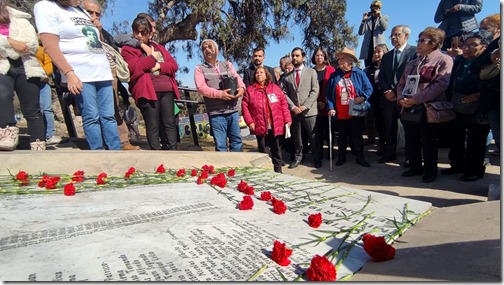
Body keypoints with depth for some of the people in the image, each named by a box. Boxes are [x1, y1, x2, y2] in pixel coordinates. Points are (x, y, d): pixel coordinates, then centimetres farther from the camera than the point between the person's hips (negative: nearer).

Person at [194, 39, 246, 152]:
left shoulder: (227, 64, 19)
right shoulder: (200, 68, 7)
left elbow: (237, 78, 11)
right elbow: (201, 88, -7)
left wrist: (241, 87, -13)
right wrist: (220, 94, -19)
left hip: (233, 110, 4)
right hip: (216, 113, -3)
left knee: (237, 141, 9)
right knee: (221, 145, -1)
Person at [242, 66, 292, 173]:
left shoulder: (275, 88, 5)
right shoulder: (250, 90, 2)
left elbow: (284, 104, 3)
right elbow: (245, 106, -1)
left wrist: (287, 120, -3)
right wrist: (249, 121, -10)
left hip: (275, 125, 1)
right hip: (259, 126, -1)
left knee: (276, 148, 10)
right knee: (262, 149, 10)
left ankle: (278, 169, 23)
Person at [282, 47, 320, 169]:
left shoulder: (311, 72, 5)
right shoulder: (287, 76, 12)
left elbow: (315, 91, -3)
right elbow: (285, 94, 7)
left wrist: (305, 106, -12)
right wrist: (292, 106, -7)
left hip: (309, 111, -2)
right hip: (294, 112, 2)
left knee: (313, 136, 2)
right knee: (297, 137, 9)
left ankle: (317, 159, 16)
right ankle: (298, 158, 21)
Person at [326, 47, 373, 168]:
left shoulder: (359, 74, -4)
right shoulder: (334, 75, 2)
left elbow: (369, 88, -2)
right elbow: (329, 94, 2)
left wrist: (363, 97, -20)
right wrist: (330, 108, -8)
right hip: (340, 114, 2)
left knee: (357, 136, 8)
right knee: (342, 136, 13)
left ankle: (360, 157, 20)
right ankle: (341, 157, 25)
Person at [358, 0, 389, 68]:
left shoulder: (384, 18, 18)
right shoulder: (367, 20, 19)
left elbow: (385, 28, -1)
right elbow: (360, 33, 6)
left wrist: (380, 17, -11)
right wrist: (364, 20, -3)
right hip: (368, 47, 1)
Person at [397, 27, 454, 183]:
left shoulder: (444, 60, -2)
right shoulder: (412, 63, 19)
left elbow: (440, 85, -15)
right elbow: (401, 84, 16)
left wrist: (415, 99, -20)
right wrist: (401, 98, -5)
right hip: (408, 109, 6)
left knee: (428, 142, 3)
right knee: (411, 141, 10)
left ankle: (430, 170, 20)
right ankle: (415, 167, 26)